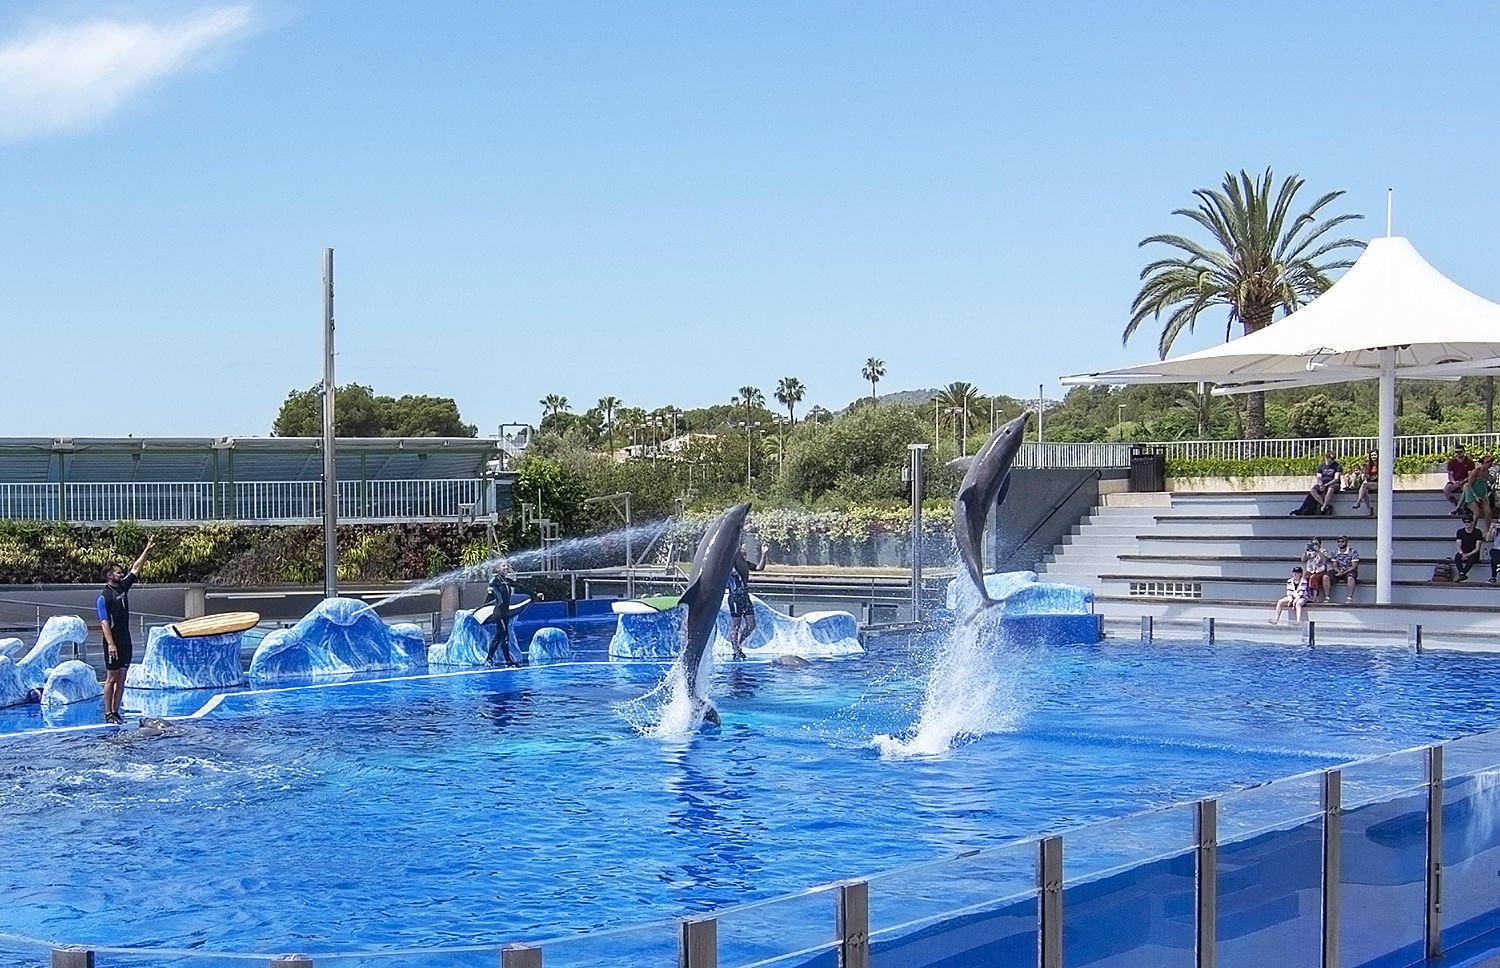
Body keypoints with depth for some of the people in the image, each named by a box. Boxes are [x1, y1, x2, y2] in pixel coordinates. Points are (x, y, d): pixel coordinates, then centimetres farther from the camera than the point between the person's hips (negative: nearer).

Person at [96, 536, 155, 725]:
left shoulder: (123, 587, 10)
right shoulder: (104, 597, -11)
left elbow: (135, 569, 17)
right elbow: (104, 623, -17)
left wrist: (147, 551, 14)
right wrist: (110, 644, -24)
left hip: (125, 641, 7)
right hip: (113, 643, -7)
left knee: (121, 678, 7)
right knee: (111, 678, -4)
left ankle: (116, 712, 10)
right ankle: (108, 714, 0)